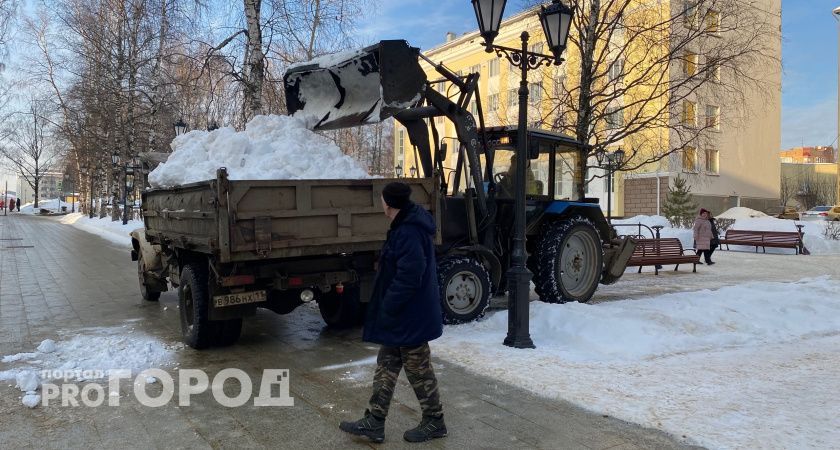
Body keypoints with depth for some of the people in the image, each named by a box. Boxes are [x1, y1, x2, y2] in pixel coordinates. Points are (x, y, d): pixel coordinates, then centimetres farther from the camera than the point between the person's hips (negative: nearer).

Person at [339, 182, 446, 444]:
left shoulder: (410, 233, -24)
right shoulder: (407, 226, 9)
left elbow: (408, 278, -28)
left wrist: (386, 310, -19)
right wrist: (387, 310, 19)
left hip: (410, 317, -10)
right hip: (403, 316, 10)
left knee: (419, 371, 6)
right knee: (386, 367, 15)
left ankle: (434, 422, 23)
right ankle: (374, 422, 24)